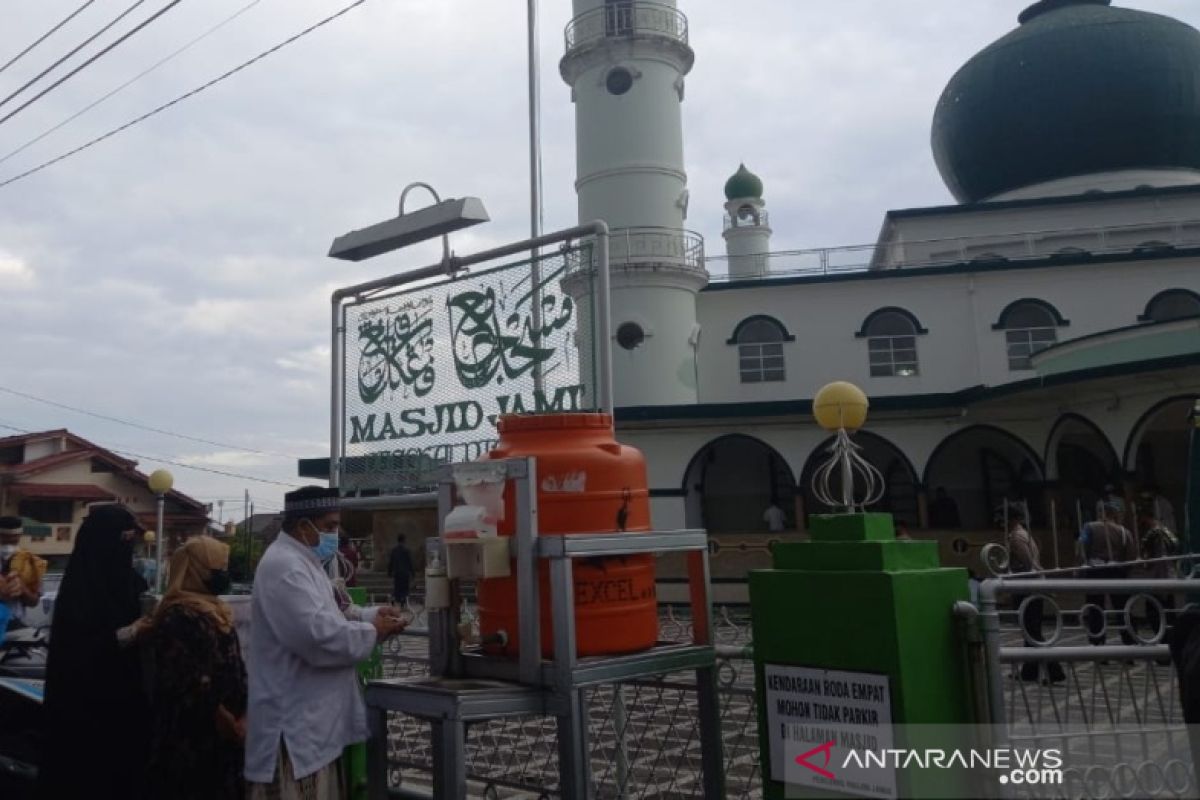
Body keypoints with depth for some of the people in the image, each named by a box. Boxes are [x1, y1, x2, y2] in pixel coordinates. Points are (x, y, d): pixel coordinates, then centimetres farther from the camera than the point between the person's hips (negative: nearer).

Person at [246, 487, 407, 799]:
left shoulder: (300, 562, 15)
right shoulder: (284, 566, -20)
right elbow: (318, 636, -29)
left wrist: (370, 615, 8)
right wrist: (372, 632, -14)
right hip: (296, 724, -11)